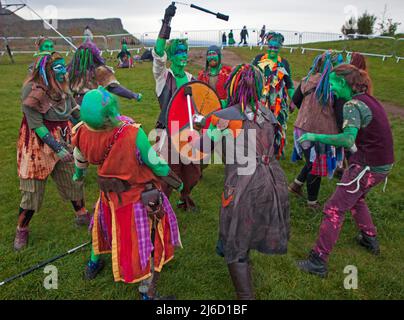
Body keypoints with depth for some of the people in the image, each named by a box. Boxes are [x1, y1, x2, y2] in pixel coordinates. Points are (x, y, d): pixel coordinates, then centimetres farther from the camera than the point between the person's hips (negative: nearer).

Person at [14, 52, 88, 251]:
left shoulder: (62, 89, 1)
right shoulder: (32, 90, -19)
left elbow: (75, 111, 11)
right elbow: (36, 124, -21)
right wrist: (57, 148, -23)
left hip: (62, 142, 6)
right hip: (38, 145, -6)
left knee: (73, 180, 13)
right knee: (33, 189, 4)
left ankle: (82, 216, 33)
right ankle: (21, 230, 25)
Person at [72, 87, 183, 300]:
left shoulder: (83, 133, -18)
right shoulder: (132, 133, -33)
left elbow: (80, 159, 5)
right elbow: (156, 164, -20)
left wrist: (79, 174, 28)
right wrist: (176, 182, 0)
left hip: (109, 193, 5)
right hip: (139, 194, -5)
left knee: (105, 223, 33)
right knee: (150, 239, 12)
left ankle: (94, 264, 57)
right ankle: (147, 292, 25)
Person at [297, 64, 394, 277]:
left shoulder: (353, 104, -18)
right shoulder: (368, 99, 9)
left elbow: (348, 140, -34)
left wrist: (315, 136, -28)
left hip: (367, 167, -9)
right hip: (382, 165, 9)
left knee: (334, 210, -3)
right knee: (356, 198, 31)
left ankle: (318, 262, 4)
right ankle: (370, 239, 46)